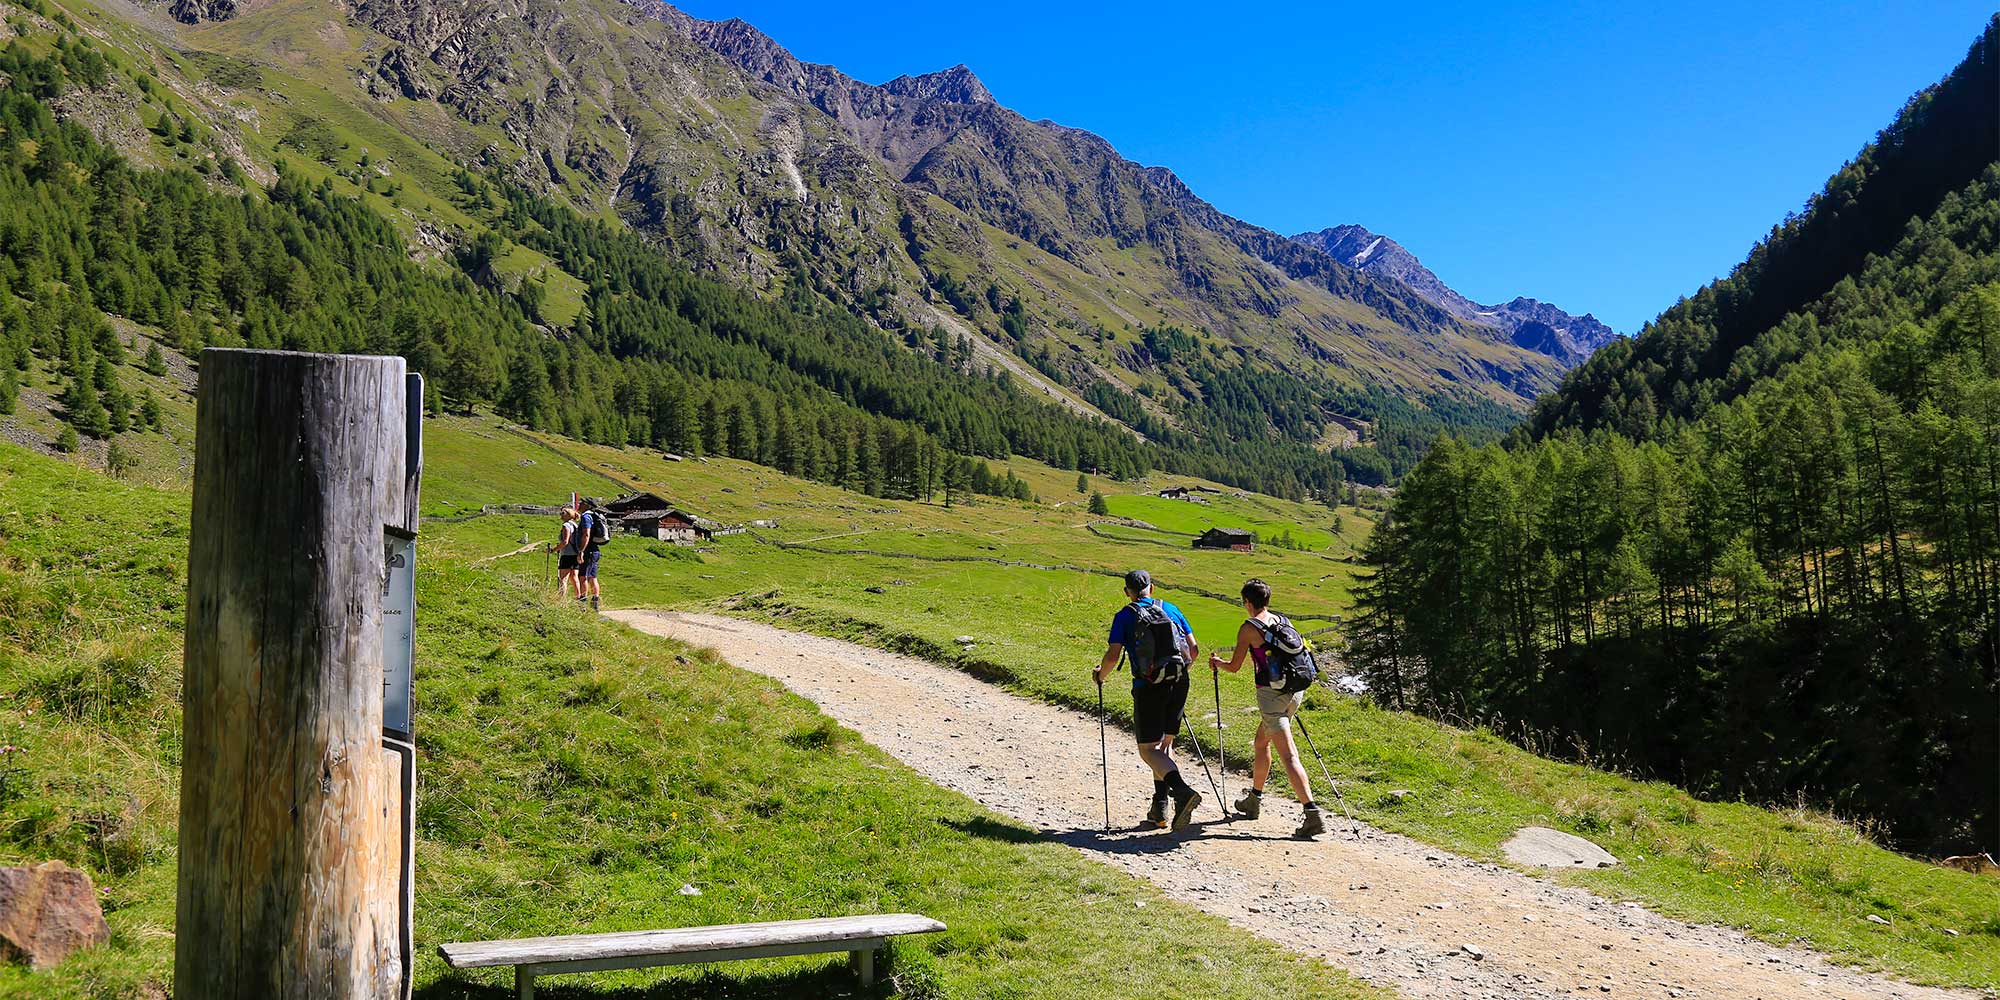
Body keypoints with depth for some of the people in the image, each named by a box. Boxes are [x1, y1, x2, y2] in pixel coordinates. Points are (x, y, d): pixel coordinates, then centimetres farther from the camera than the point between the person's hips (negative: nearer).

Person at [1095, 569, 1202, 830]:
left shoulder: (1125, 616, 0)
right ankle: (1159, 807, 14)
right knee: (1165, 744, 18)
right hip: (1179, 684, 5)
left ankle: (1183, 791, -24)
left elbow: (1113, 655, -8)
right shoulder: (1170, 610, 11)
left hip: (1149, 688, -4)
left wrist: (1100, 676, 11)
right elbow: (1193, 649, 11)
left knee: (1149, 749, 0)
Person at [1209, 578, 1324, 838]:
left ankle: (1313, 815, -21)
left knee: (1289, 756, -12)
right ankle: (1254, 800, 38)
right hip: (1295, 691, 8)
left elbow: (1234, 667, -1)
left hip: (1271, 693, -8)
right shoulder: (1284, 621, 11)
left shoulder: (1249, 627, -7)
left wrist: (1217, 662, 21)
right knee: (1261, 743, 25)